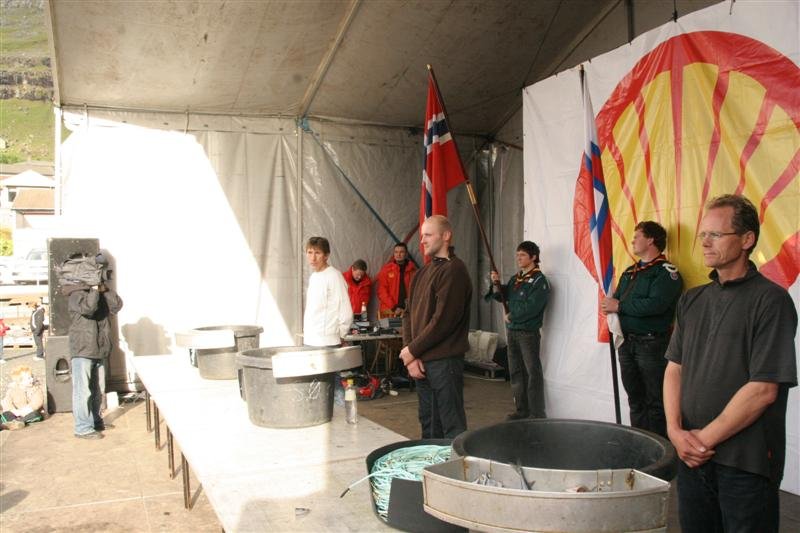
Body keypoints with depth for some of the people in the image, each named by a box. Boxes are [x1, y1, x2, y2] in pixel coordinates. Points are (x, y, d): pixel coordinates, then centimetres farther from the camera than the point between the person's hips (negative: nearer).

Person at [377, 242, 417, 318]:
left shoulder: (412, 270, 7)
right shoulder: (386, 269, 3)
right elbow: (382, 291, 0)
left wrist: (405, 307, -5)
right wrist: (393, 307, -9)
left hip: (407, 311, 1)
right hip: (389, 313, -1)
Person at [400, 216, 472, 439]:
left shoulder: (453, 270, -11)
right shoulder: (423, 272, 14)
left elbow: (444, 320, -18)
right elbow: (409, 314, 11)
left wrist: (412, 350, -10)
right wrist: (410, 357, -1)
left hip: (444, 361, -8)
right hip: (421, 362, 8)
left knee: (452, 427, 0)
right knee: (428, 425, 17)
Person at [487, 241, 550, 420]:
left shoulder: (539, 280, -10)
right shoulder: (515, 278, 13)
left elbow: (531, 307, -20)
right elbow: (501, 297, 17)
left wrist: (511, 316, -9)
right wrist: (496, 284, -2)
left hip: (528, 333, -8)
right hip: (512, 331, 8)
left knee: (533, 372, -3)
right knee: (516, 371, 13)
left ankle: (538, 415, 3)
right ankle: (522, 410, 24)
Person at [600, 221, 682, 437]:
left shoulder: (667, 271, -8)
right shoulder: (630, 272, 17)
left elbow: (656, 304, -22)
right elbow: (615, 300, 12)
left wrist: (620, 306, -13)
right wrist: (609, 305, -13)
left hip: (652, 344, -7)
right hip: (626, 343, 8)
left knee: (655, 403, 1)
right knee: (635, 399, 16)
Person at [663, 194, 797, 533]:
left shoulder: (771, 300, -10)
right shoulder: (692, 301, 9)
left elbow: (763, 389, -15)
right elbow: (674, 369, 8)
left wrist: (705, 438, -12)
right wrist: (676, 431, -5)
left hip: (746, 464, -5)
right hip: (691, 455, 5)